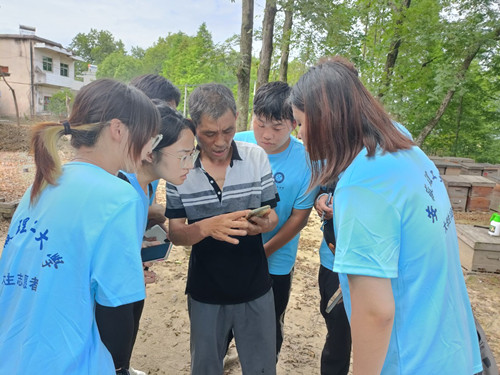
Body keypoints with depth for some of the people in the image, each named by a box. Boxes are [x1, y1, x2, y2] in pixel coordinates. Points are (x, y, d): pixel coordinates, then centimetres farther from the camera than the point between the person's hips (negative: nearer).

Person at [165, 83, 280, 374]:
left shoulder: (257, 157, -8)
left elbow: (272, 216, -2)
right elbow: (176, 233, -8)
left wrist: (263, 224, -26)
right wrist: (207, 227, -30)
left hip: (255, 288, 1)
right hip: (205, 292, 0)